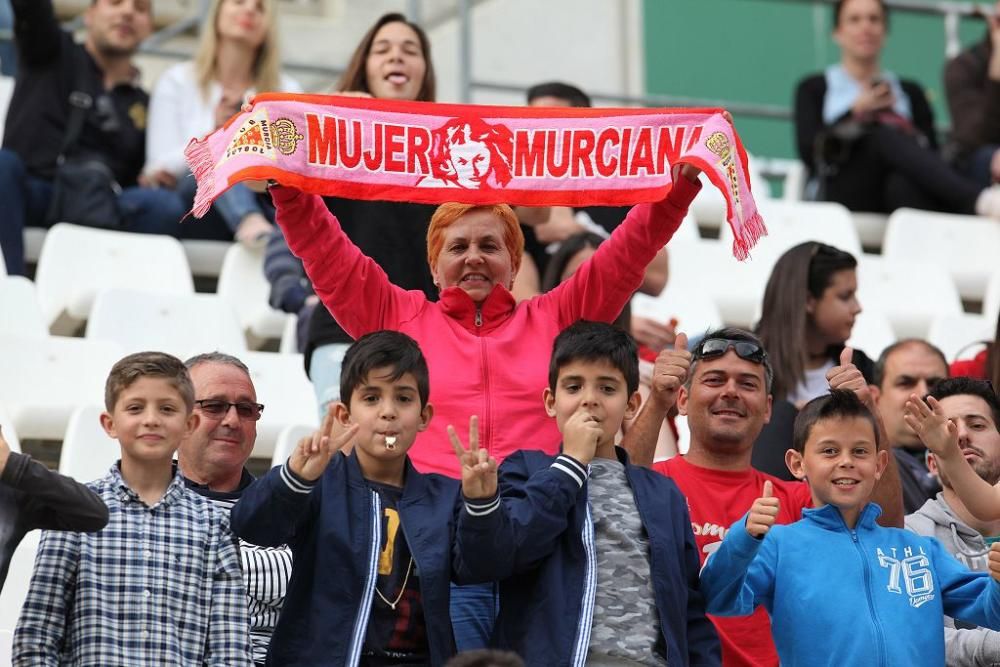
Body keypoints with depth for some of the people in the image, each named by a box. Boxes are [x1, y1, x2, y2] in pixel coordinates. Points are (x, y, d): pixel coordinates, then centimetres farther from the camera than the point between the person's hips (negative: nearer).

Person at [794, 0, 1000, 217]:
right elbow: (809, 150, 3)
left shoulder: (910, 92, 27)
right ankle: (981, 199, -59)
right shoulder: (813, 89, 21)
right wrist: (856, 111, -6)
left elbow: (931, 153, 13)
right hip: (847, 195, -2)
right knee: (887, 136, -35)